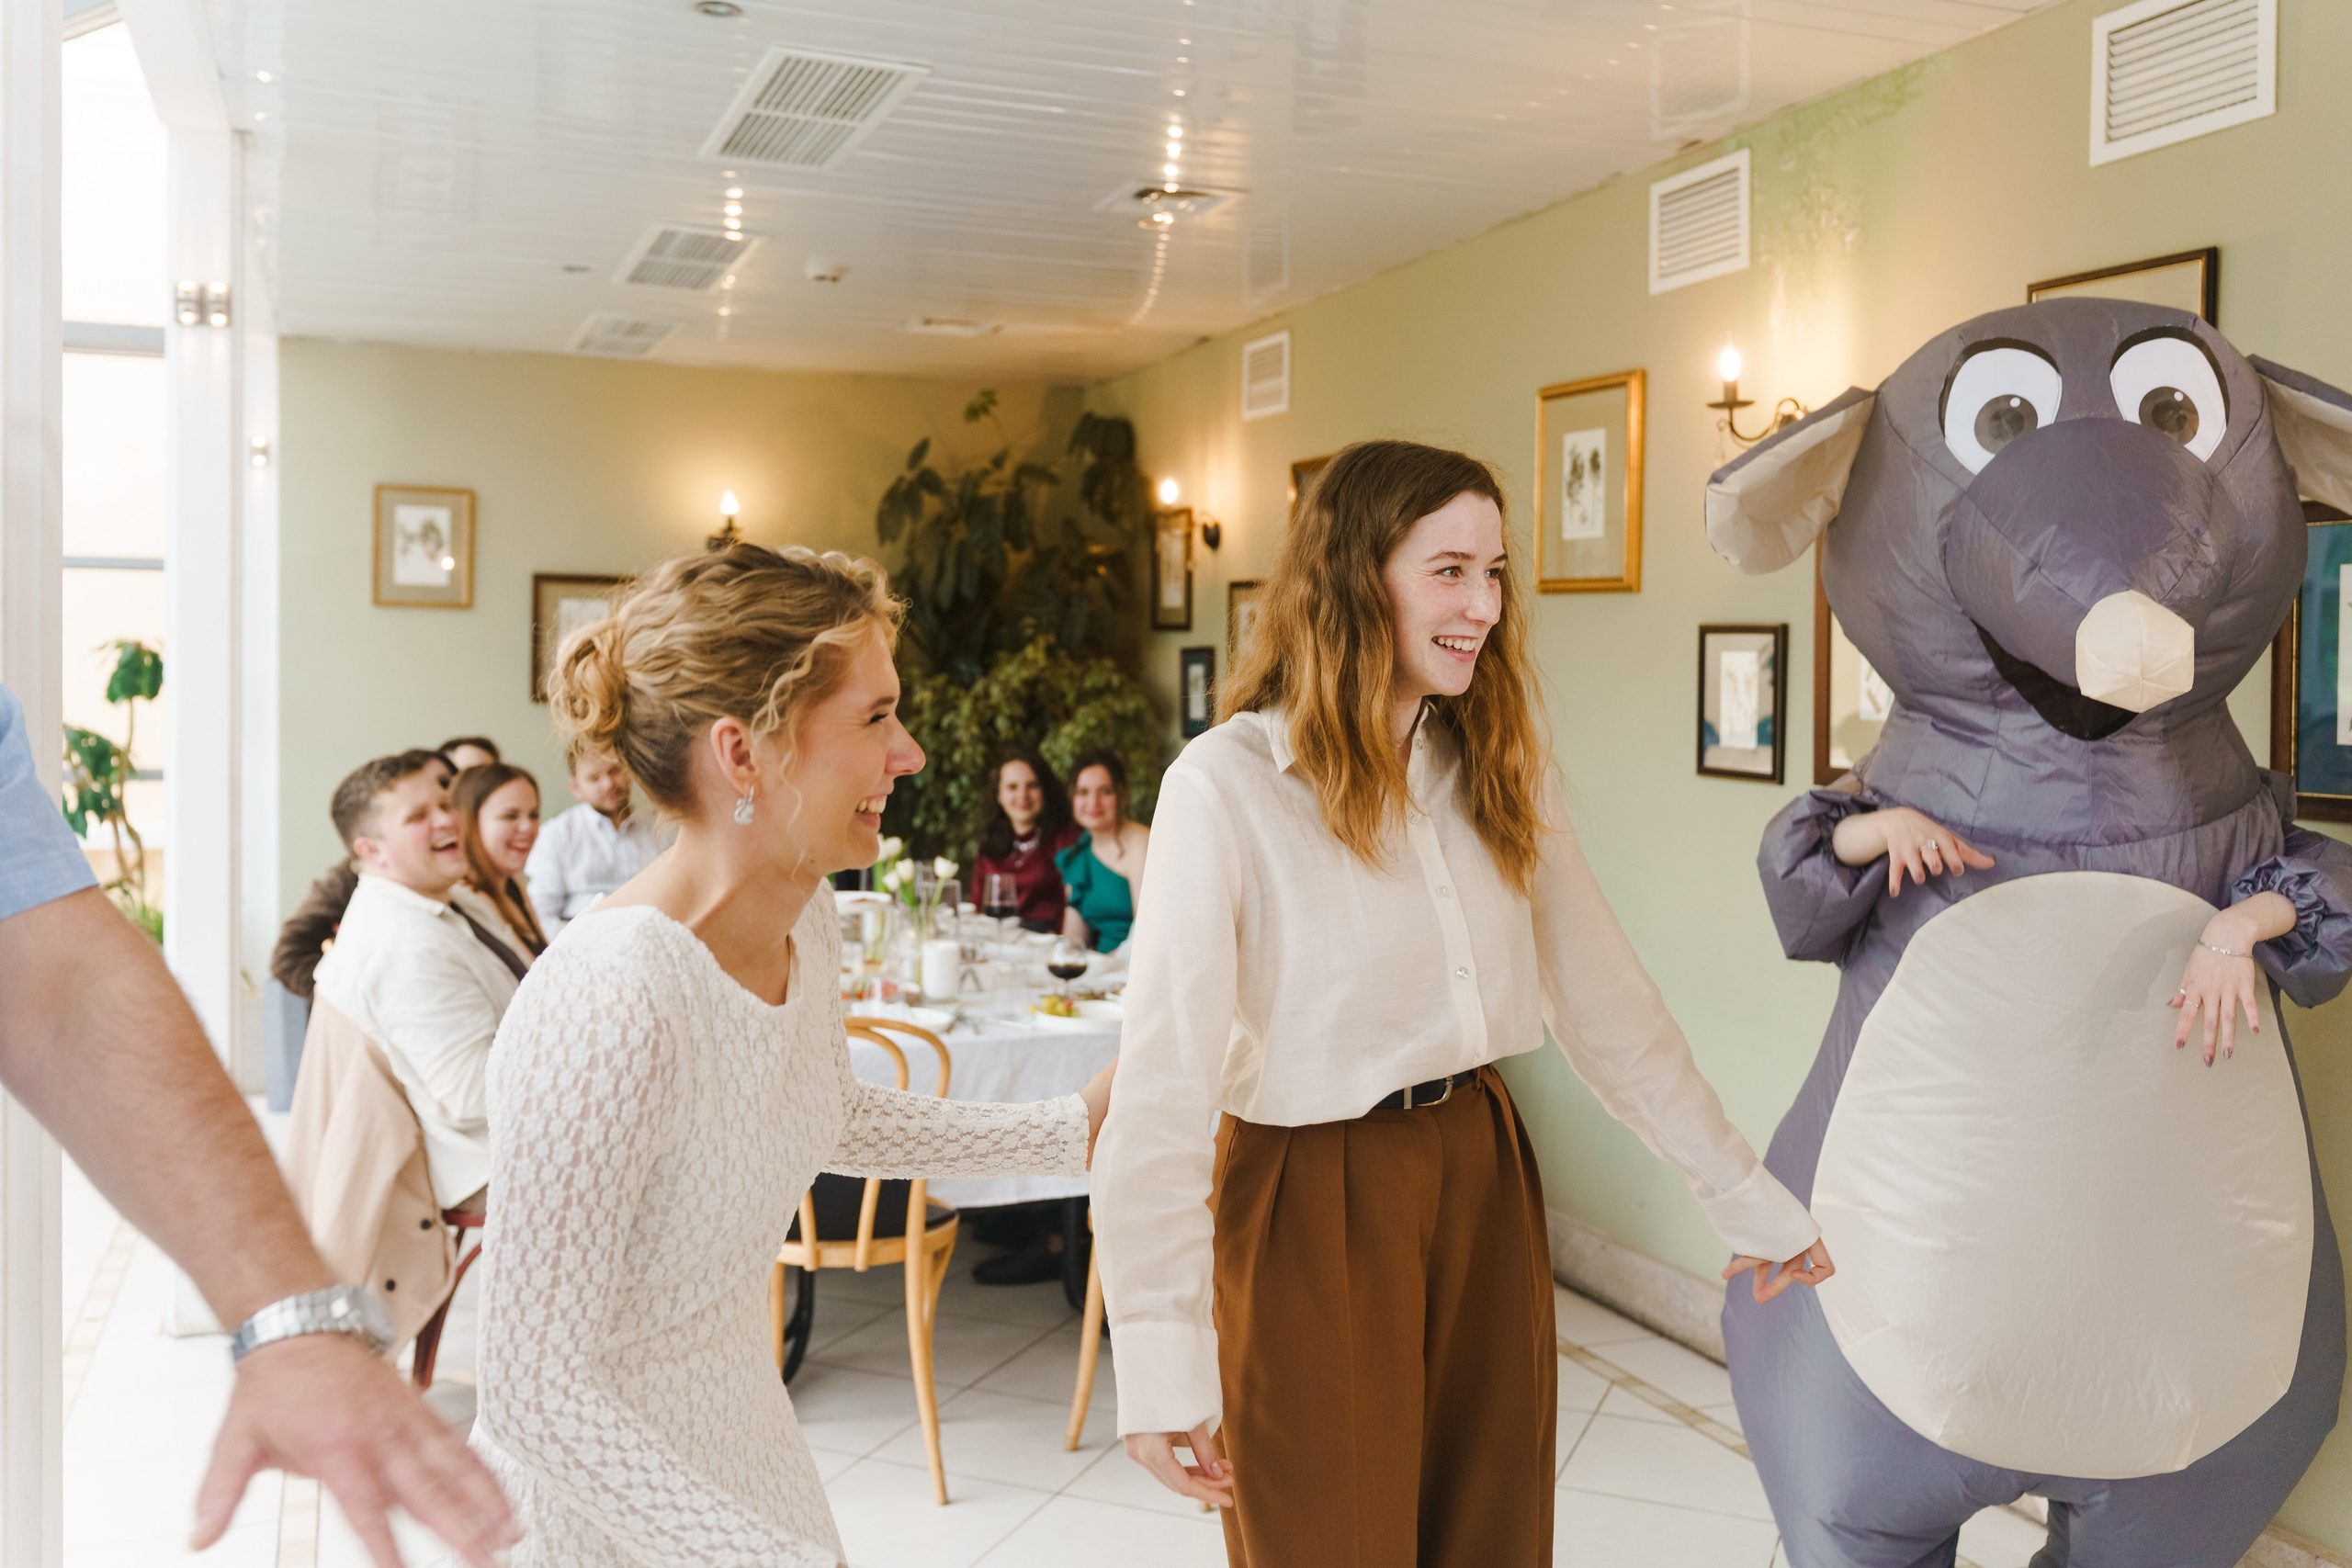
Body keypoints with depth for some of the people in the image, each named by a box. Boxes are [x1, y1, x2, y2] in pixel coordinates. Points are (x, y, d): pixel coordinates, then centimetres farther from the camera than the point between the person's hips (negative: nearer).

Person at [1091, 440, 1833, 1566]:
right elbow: (1165, 1080, -18)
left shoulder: (1497, 771, 5)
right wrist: (1162, 1358, -22)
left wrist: (1749, 1200, 6)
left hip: (1482, 1181, 6)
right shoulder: (1226, 786, -15)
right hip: (1310, 1208, -5)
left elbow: (1604, 1001, 8)